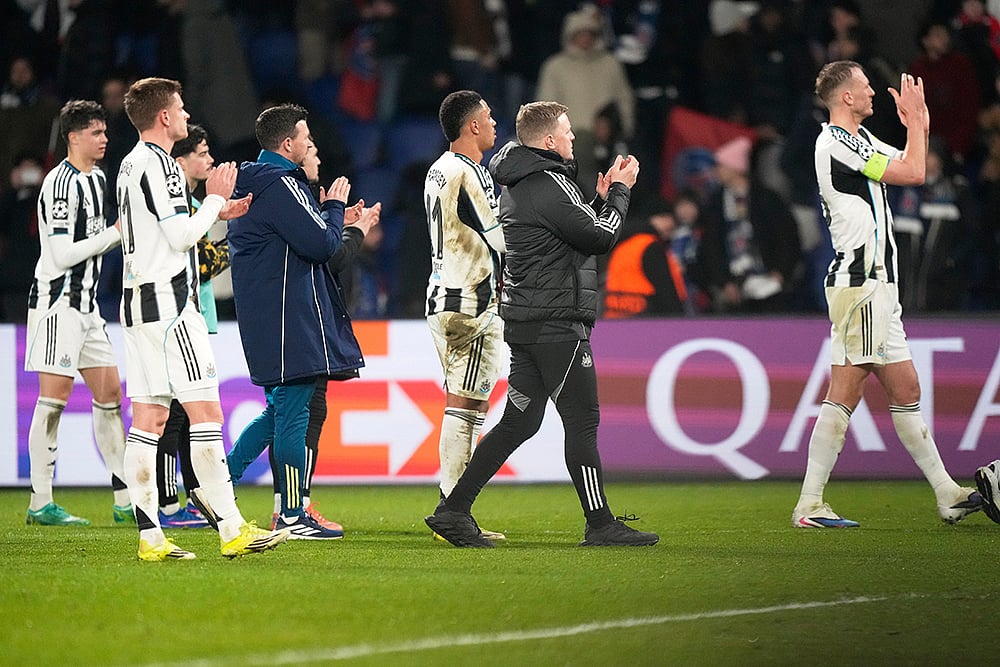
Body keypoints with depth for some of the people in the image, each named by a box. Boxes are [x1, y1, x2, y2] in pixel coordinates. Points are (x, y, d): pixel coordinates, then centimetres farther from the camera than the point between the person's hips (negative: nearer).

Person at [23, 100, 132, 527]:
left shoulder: (97, 178, 14)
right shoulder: (60, 183, -15)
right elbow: (62, 254, -20)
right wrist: (116, 233, -16)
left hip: (85, 301, 9)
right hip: (56, 301, -9)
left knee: (110, 395, 7)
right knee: (54, 398, -8)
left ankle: (124, 502, 10)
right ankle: (40, 504, -4)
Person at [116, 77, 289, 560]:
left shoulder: (132, 163, 18)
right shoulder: (159, 164, -13)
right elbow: (181, 237, -17)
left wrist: (215, 211, 22)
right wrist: (215, 199, -3)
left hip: (138, 300, 10)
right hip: (168, 302, -10)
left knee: (147, 420, 5)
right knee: (206, 412, -8)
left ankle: (149, 536, 2)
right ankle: (232, 529, -9)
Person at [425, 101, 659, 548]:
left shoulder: (516, 185, 18)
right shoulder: (548, 183, -14)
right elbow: (599, 238, -14)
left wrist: (601, 197, 16)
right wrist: (619, 192, 0)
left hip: (525, 322, 10)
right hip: (556, 322, -10)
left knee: (520, 420, 10)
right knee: (582, 421, -5)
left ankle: (454, 510, 7)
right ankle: (600, 524, -2)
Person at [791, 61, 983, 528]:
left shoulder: (860, 139, 18)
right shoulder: (836, 144, -13)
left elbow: (912, 168, 28)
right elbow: (912, 173, -16)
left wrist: (920, 123, 14)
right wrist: (915, 119, -2)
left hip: (877, 285, 10)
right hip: (858, 282, -10)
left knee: (906, 391, 11)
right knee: (844, 393, -12)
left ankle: (947, 495, 14)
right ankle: (809, 505, -12)